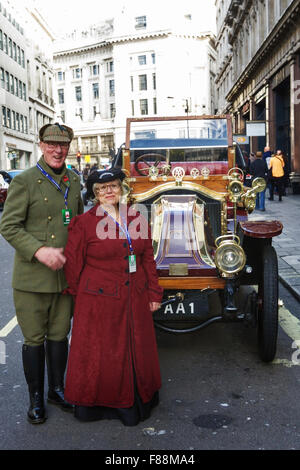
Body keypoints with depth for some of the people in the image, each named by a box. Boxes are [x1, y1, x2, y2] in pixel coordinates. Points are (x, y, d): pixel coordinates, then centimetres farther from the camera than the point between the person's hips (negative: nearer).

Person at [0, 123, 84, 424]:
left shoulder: (74, 181, 10)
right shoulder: (24, 181, -7)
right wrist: (39, 251, -24)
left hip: (65, 276, 4)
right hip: (32, 278, -4)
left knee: (59, 336, 14)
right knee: (34, 339, 6)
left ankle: (56, 389, 32)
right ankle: (35, 397, 24)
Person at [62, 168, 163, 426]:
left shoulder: (137, 220, 6)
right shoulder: (83, 223, -8)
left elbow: (148, 259, 10)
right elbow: (72, 265, -3)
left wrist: (153, 293, 9)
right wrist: (80, 297, 4)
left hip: (135, 302, 5)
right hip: (99, 303, -4)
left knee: (136, 352, 15)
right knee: (100, 355, 7)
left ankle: (137, 402, 35)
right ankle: (96, 403, 28)